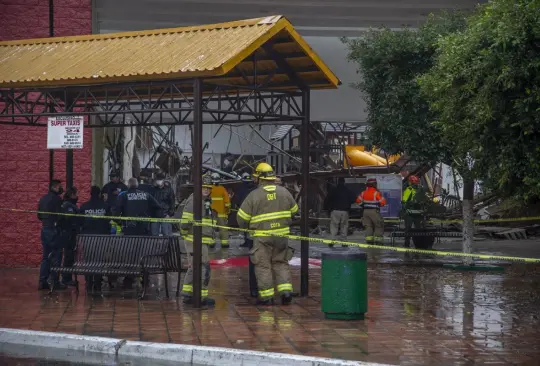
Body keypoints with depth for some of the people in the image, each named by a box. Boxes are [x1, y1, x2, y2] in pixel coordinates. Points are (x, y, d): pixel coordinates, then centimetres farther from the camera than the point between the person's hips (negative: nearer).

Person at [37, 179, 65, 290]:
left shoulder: (43, 199, 13)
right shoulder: (57, 199, -12)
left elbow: (39, 216, 17)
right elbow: (60, 215, -18)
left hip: (44, 229, 8)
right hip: (54, 230, -8)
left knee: (45, 256, 11)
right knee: (56, 256, -3)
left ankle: (42, 281, 9)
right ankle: (54, 282, -4)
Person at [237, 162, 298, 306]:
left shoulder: (254, 195, -9)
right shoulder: (284, 192, 2)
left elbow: (242, 217, -4)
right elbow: (294, 210, 13)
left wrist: (247, 227, 17)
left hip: (262, 236, -4)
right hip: (281, 235, 4)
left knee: (263, 266, 3)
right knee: (281, 264, 15)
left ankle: (267, 297, 4)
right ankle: (286, 290, 5)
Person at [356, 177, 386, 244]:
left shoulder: (364, 193, 3)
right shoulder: (376, 193, -14)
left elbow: (358, 201, 8)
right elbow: (383, 202, -17)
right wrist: (379, 205, 4)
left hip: (366, 211, 5)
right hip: (374, 211, -5)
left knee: (368, 226, 11)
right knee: (379, 226, 6)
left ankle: (369, 239, 3)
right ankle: (377, 239, -1)